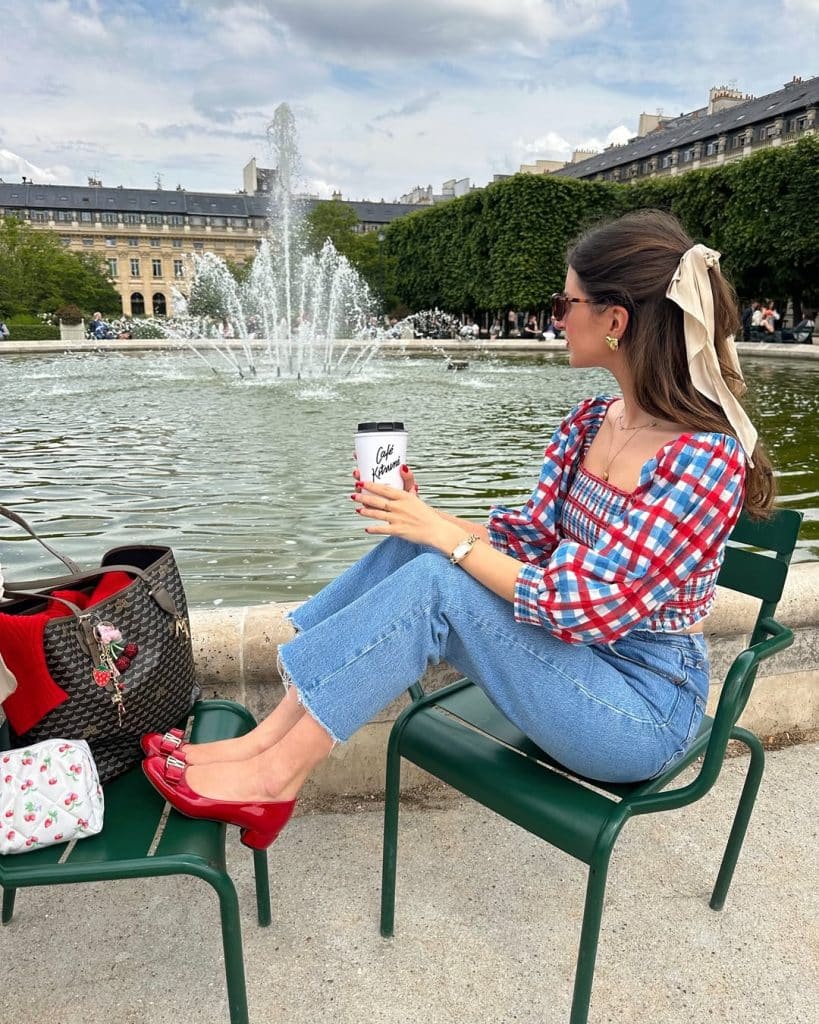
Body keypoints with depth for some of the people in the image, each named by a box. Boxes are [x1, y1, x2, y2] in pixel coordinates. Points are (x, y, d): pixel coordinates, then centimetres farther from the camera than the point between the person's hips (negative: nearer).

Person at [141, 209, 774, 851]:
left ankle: (276, 773, -13)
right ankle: (269, 737, -9)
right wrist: (422, 519, -11)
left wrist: (447, 537, -22)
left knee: (434, 580, -26)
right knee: (412, 547, -13)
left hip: (646, 707, -7)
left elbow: (588, 608, -25)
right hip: (579, 655, 7)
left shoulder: (706, 458, -22)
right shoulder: (590, 423, 2)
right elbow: (527, 538, 3)